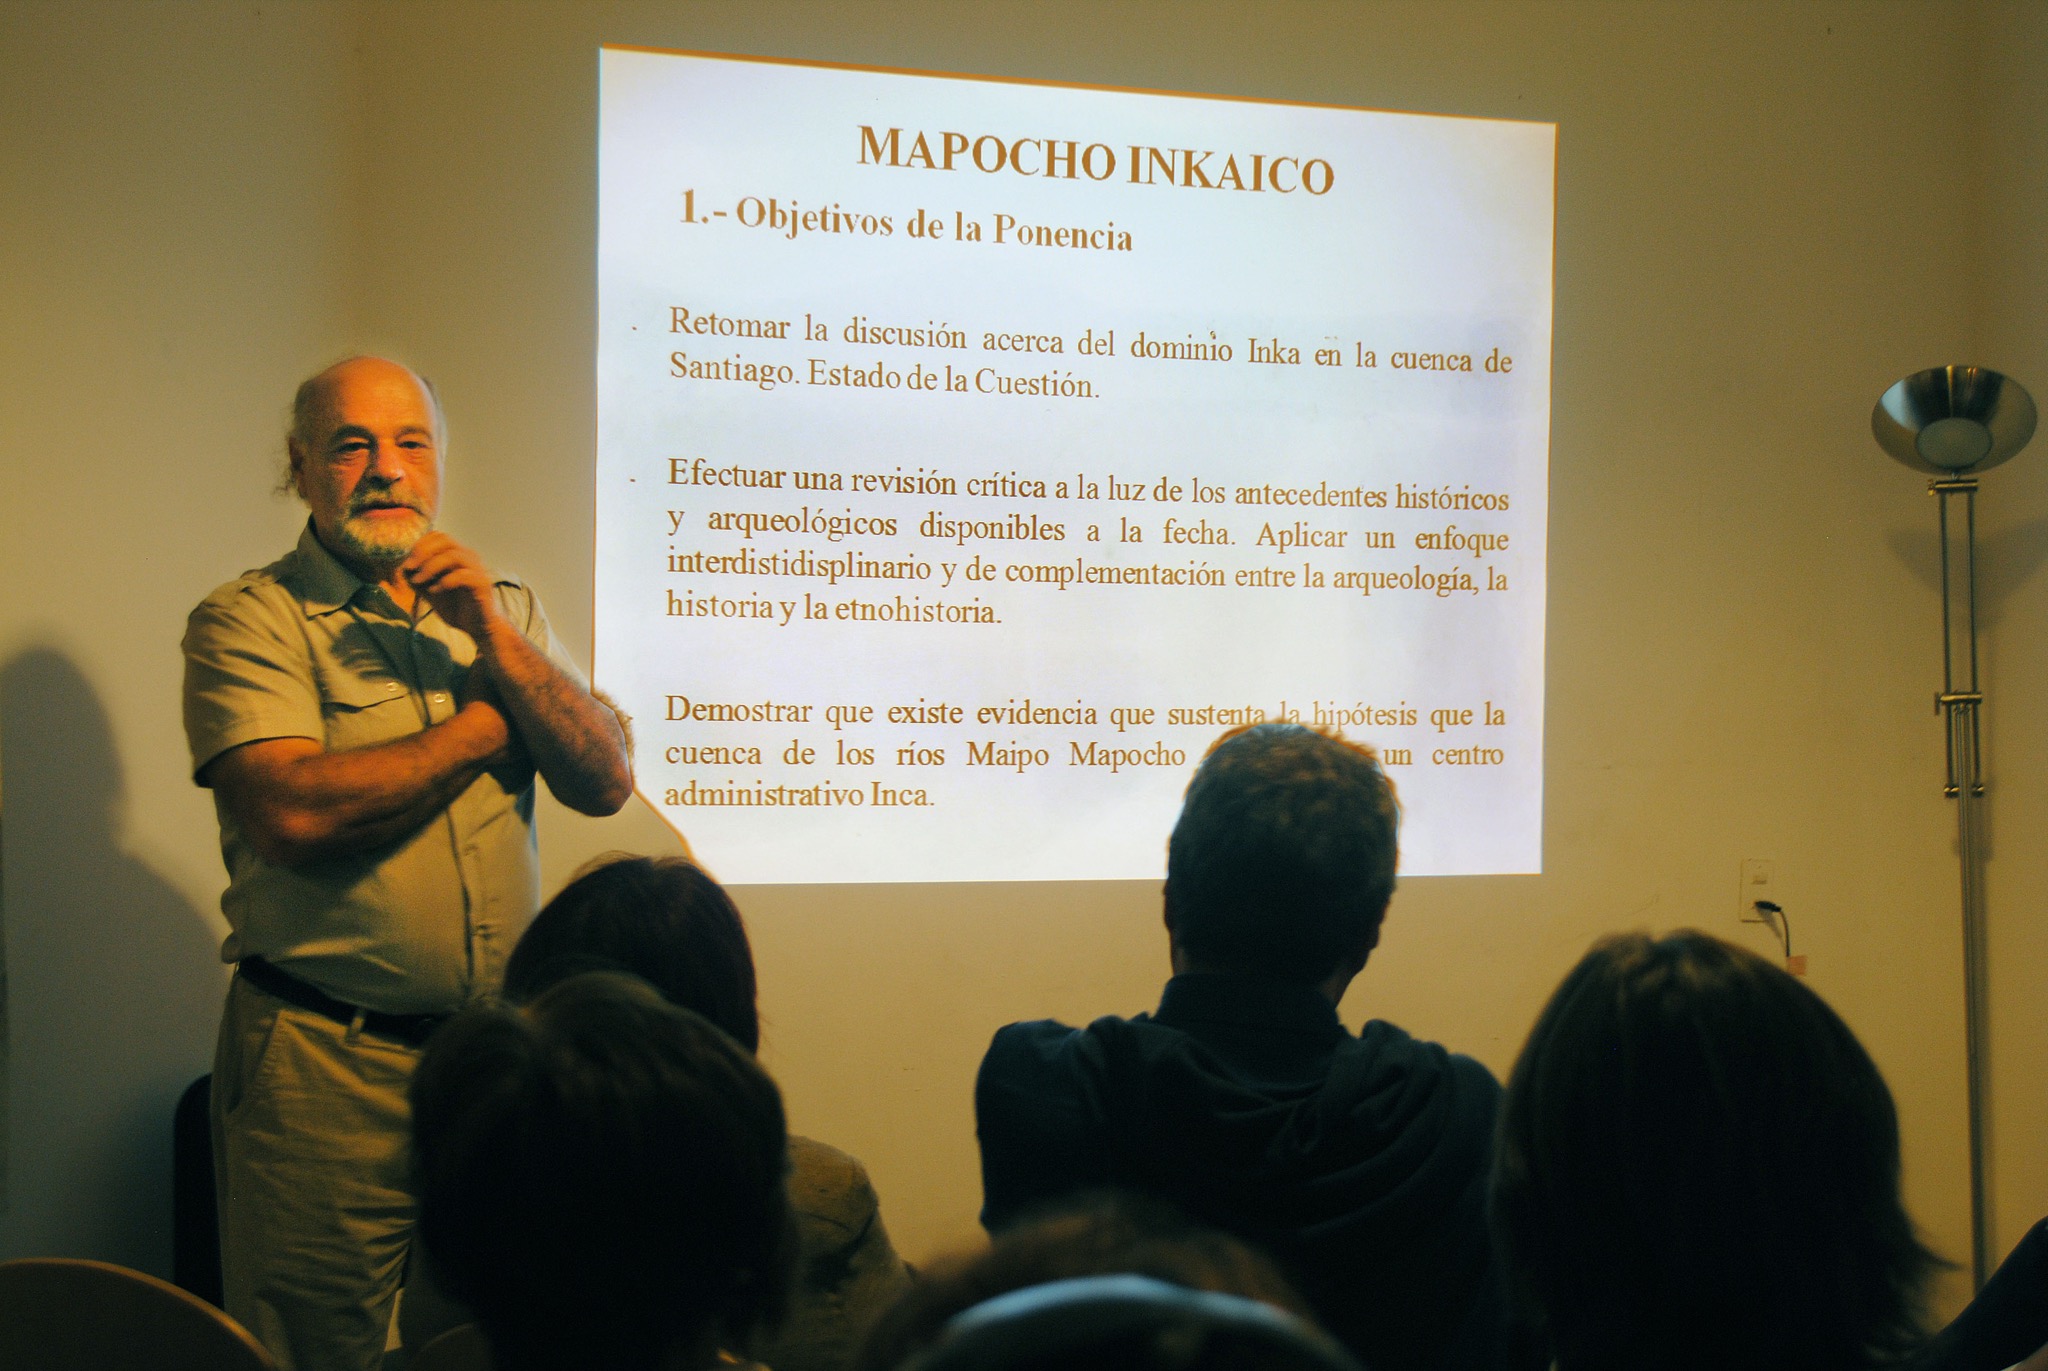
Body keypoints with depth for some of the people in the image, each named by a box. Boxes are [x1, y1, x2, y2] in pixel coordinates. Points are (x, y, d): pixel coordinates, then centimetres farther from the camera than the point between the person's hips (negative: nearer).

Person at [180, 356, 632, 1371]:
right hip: (324, 1061, -4)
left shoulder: (505, 611, 14)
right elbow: (294, 812, -19)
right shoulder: (247, 621, -3)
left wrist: (491, 639, -9)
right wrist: (489, 721, -7)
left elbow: (606, 784, 4)